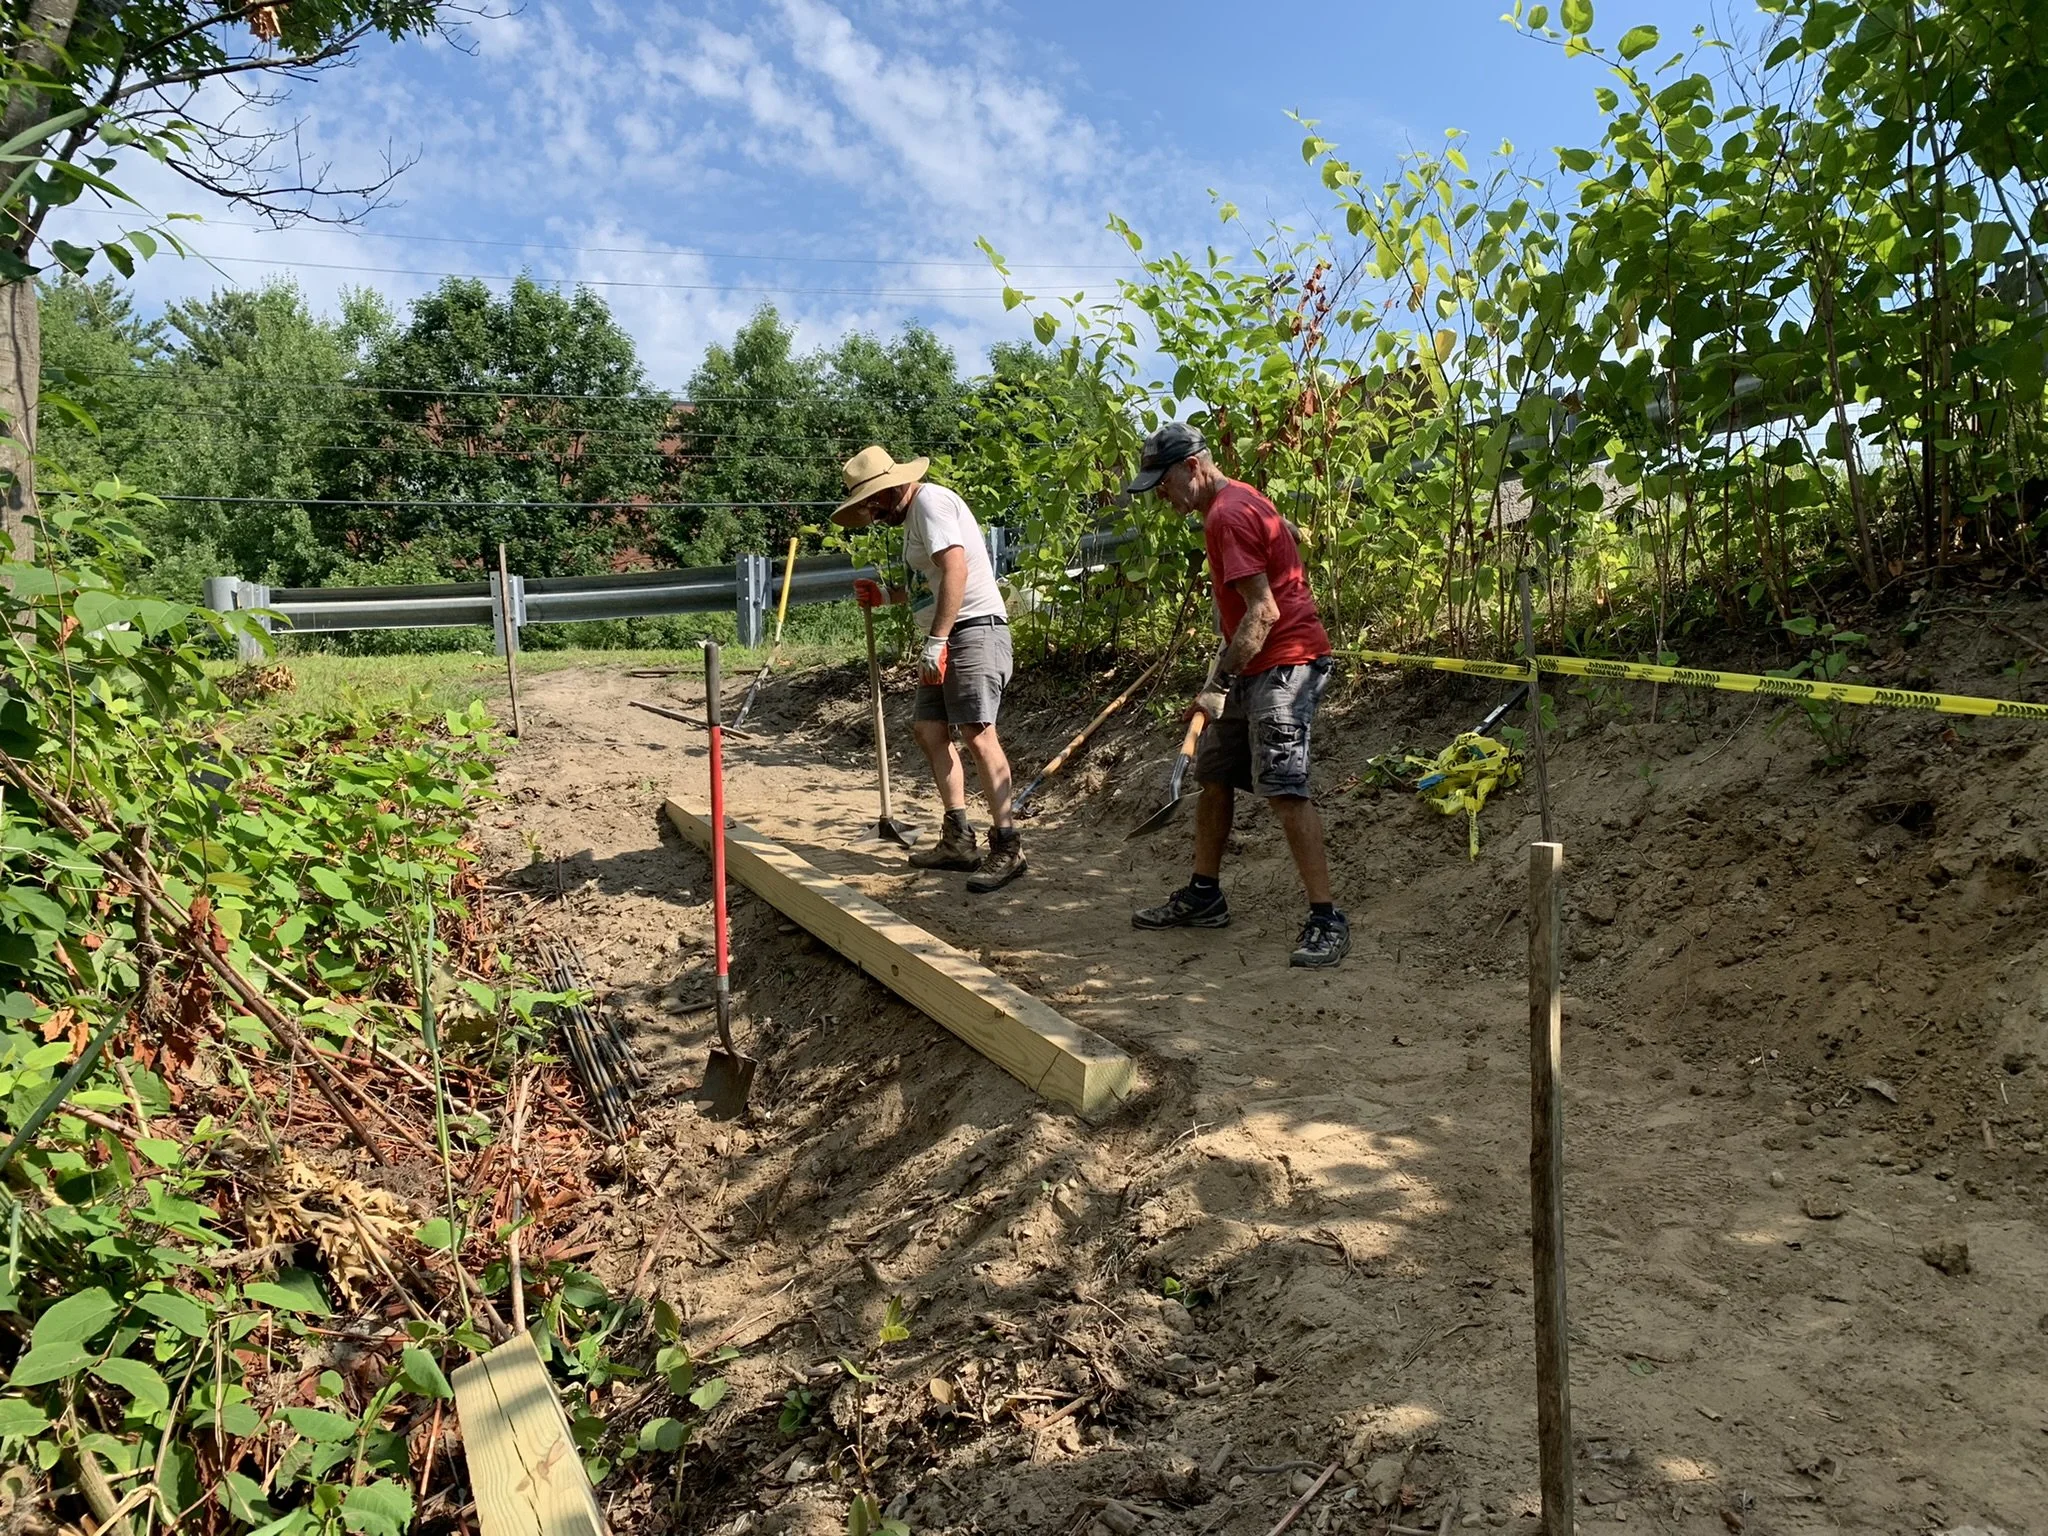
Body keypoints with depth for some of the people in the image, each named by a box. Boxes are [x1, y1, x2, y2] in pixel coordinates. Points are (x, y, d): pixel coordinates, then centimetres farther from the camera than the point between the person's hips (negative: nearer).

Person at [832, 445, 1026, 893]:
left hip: (974, 630, -11)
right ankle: (959, 840, 12)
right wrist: (885, 596, 18)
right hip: (947, 638, 11)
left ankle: (1007, 847, -14)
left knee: (977, 733, -17)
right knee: (929, 728, 8)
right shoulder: (911, 517, 22)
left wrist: (935, 641, -26)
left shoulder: (930, 502, -9)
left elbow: (955, 569, -23)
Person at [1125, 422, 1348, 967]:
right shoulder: (1237, 501, 14)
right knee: (1212, 775, 14)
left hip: (1285, 662, -11)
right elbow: (1288, 532, 33)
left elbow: (1262, 612, -23)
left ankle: (1326, 920, -14)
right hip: (1254, 665, 11)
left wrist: (1219, 683, -23)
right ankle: (1204, 896, 25)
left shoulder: (1228, 515, -17)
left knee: (1283, 788, -17)